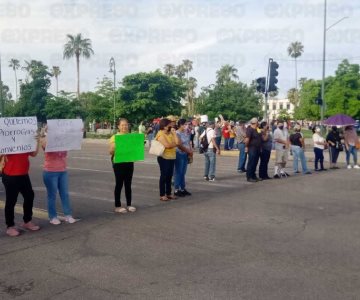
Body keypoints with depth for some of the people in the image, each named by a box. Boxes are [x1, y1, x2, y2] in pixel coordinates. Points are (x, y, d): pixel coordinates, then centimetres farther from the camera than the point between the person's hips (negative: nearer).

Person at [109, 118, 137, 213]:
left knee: (128, 184, 11)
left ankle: (129, 204, 21)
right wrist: (114, 145, -27)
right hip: (118, 163, -4)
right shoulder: (114, 137, -6)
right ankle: (117, 206, 11)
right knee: (119, 184, 2)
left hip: (129, 163, 4)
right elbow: (110, 152, -9)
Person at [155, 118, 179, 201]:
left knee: (169, 176, 11)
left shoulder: (170, 133, 13)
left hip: (172, 157, 7)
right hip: (164, 158, -7)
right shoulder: (160, 134, -11)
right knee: (164, 176, -2)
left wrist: (174, 132, -1)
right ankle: (162, 195, 4)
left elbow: (177, 142, 1)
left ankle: (168, 193, 19)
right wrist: (175, 144, -3)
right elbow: (167, 145, -21)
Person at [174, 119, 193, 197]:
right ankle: (176, 190, 4)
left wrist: (190, 152, 0)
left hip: (186, 155, 7)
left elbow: (189, 143, 14)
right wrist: (189, 151, -11)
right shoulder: (177, 133, -13)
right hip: (179, 154, -7)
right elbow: (179, 145, -17)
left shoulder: (186, 132, 9)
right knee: (178, 172, -2)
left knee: (183, 173, 12)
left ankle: (182, 189, 19)